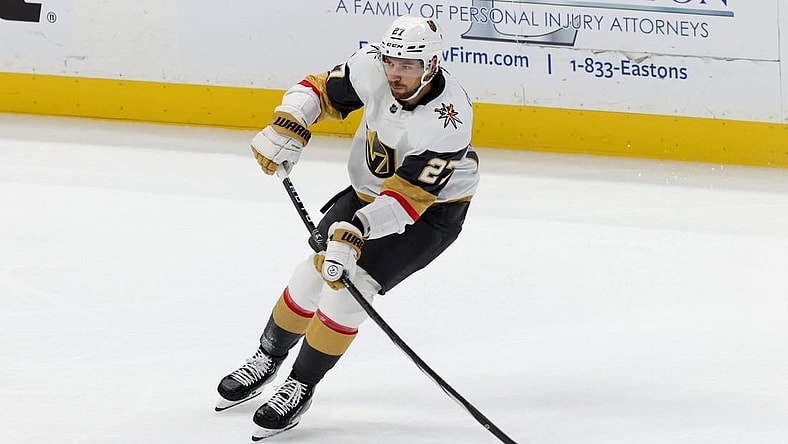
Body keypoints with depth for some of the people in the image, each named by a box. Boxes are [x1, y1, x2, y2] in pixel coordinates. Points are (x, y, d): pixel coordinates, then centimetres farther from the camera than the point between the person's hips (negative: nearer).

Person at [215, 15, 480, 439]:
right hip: (368, 192, 6)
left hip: (433, 207, -6)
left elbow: (409, 197, -37)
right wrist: (286, 127, -21)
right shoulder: (371, 68, -21)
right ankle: (267, 358, 30)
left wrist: (357, 230, -46)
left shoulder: (448, 119, -36)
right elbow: (321, 89, -4)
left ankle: (300, 387, 0)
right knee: (314, 272, 6)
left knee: (347, 284, -17)